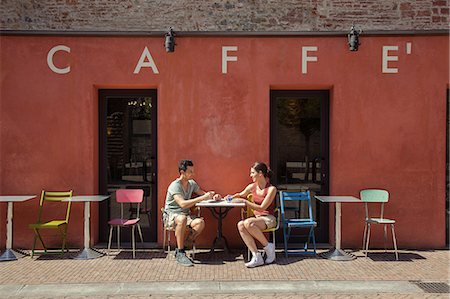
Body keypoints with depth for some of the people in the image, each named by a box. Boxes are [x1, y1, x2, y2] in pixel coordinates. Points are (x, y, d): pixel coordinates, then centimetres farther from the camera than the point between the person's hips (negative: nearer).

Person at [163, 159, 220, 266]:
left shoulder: (192, 183, 5)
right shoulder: (175, 186, -17)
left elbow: (203, 193, 20)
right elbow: (183, 204, -31)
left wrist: (213, 196, -3)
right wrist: (203, 198, -33)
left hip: (185, 214, 6)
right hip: (171, 215, -6)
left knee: (200, 222, -26)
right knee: (182, 219, -40)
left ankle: (180, 248, -13)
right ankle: (180, 253, -26)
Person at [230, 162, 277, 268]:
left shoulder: (271, 189, -11)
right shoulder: (252, 187, 5)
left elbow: (262, 208, -16)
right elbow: (241, 195, 23)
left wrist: (245, 201, -19)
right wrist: (232, 197, 2)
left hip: (268, 218, -6)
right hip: (257, 218, 6)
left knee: (248, 223, -35)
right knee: (240, 225, -27)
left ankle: (268, 247, -14)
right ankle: (256, 257, -26)